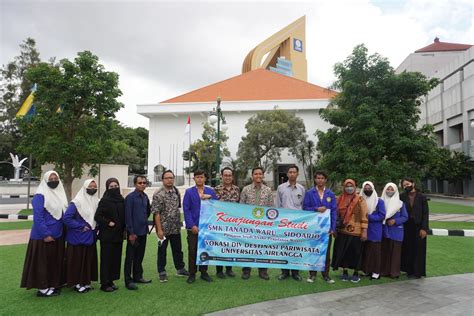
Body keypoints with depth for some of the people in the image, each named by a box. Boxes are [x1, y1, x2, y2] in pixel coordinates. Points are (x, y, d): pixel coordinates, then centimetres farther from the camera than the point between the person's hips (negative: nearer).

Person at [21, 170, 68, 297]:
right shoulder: (40, 196, -12)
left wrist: (63, 230, 9)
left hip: (57, 235, 7)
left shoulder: (60, 194, 10)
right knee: (42, 262, 2)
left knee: (55, 261, 13)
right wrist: (45, 234, -20)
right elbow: (37, 217, -18)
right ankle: (42, 288, 12)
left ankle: (52, 284, 24)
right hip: (43, 236, -7)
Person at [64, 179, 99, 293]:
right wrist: (81, 227, -15)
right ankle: (77, 283, 15)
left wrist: (95, 229, 6)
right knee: (78, 261, 2)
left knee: (89, 260, 12)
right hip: (78, 238, -6)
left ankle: (86, 282, 24)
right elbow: (67, 218, -18)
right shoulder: (77, 202, -12)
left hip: (91, 238, 6)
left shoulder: (97, 202, 6)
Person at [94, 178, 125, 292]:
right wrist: (108, 223, -16)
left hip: (118, 234, 5)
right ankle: (104, 283, 10)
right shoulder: (104, 200, -8)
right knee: (106, 259, 1)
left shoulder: (121, 200, 7)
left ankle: (111, 281, 21)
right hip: (107, 235, -5)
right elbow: (97, 216, -11)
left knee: (116, 258, 9)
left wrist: (124, 229, 6)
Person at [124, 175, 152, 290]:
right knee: (130, 257, 3)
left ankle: (138, 276, 27)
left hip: (143, 231, 6)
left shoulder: (145, 197, 7)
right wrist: (131, 233, -15)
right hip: (134, 232, -6)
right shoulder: (130, 197, -11)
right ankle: (128, 280, 12)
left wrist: (144, 220, 12)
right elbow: (128, 216, -14)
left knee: (140, 256, 15)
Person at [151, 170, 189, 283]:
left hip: (176, 228, 5)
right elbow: (156, 213, -13)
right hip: (164, 228, -5)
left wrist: (179, 223, 10)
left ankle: (180, 269, 30)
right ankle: (162, 272, 22)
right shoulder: (158, 194, -11)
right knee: (162, 250, 8)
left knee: (177, 249, 15)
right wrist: (159, 229, -16)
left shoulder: (176, 192, 5)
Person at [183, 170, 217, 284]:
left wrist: (209, 198, -16)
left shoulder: (211, 192, 6)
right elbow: (186, 210, -3)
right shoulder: (189, 192, 2)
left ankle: (204, 272, 24)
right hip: (193, 227, -1)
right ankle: (192, 274, 18)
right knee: (192, 251, 5)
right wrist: (192, 225, -10)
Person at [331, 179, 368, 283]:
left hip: (356, 232, -3)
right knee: (343, 252, 8)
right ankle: (344, 272, 23)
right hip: (342, 231, 3)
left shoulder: (360, 200, -2)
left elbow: (364, 216, -5)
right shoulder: (340, 199, 6)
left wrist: (364, 231, -10)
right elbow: (336, 213, 12)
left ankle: (356, 273, 22)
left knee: (355, 253, 6)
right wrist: (334, 227, 8)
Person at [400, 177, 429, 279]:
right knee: (407, 249, 8)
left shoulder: (422, 197, -3)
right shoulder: (402, 197, 2)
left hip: (418, 227, -2)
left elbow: (425, 213, -4)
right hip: (406, 227, 2)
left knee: (418, 249, 4)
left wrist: (424, 228, -10)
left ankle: (417, 272, 15)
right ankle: (409, 270, 21)